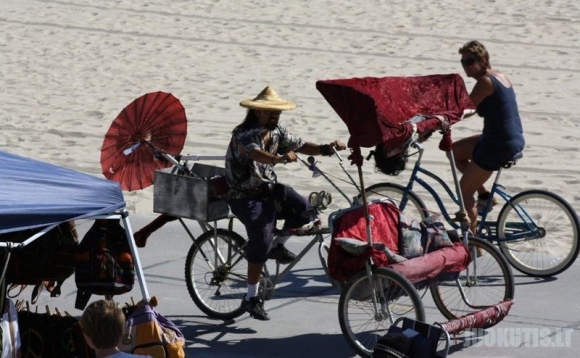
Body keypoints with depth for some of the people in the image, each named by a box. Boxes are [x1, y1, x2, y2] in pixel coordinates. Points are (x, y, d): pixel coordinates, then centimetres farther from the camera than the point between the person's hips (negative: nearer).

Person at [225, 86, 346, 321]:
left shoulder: (277, 132, 1)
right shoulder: (243, 135, -22)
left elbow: (300, 146, 0)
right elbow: (254, 153, -42)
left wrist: (326, 149, -18)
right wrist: (279, 158, -59)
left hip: (270, 189, 7)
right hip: (246, 197, -6)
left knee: (304, 210, -17)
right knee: (261, 243, -17)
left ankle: (278, 246, 10)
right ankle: (251, 299, -3)